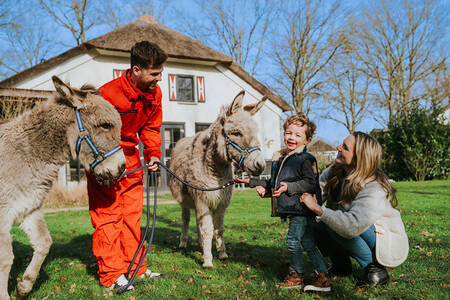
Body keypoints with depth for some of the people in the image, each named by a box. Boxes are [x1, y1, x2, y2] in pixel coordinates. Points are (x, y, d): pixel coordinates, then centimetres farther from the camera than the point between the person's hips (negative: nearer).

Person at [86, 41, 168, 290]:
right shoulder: (108, 94, -27)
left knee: (133, 211, 9)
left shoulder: (154, 92, -6)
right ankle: (111, 275, 1)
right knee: (107, 213, -5)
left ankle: (134, 267, 19)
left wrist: (153, 153, -7)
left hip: (130, 155, 7)